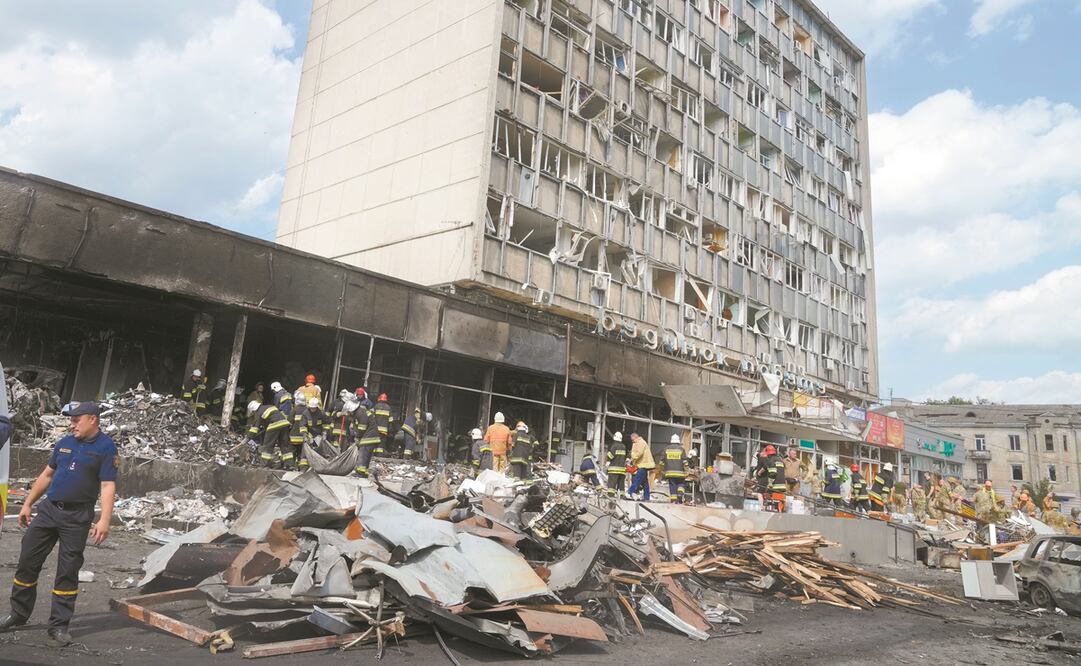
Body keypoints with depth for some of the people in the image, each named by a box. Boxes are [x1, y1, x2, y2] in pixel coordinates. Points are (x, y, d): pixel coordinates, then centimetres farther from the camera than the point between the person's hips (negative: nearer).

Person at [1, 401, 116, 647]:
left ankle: (59, 626, 12)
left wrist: (104, 520, -25)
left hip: (77, 517, -5)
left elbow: (108, 486, -16)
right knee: (27, 562, 9)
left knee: (68, 572, 2)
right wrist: (27, 504, 17)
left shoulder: (106, 447, -9)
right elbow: (47, 475, 19)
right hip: (48, 509, 5)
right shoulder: (64, 443, 9)